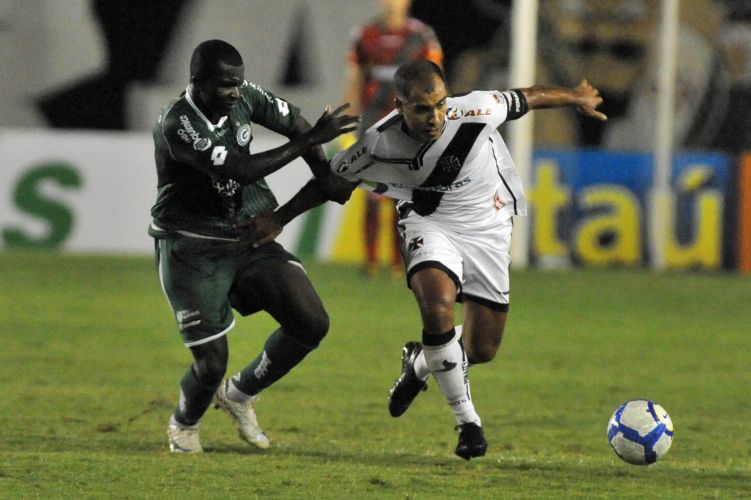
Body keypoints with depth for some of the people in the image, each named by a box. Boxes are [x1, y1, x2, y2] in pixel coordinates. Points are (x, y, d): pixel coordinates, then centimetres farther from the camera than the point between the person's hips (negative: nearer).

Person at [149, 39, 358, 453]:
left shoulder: (243, 97, -5)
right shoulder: (176, 124, -25)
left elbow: (294, 122, 13)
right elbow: (240, 170, -33)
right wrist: (308, 140, -33)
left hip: (249, 240, 6)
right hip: (192, 251, -6)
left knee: (312, 323, -7)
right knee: (211, 364, -7)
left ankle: (239, 395, 17)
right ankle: (183, 425, 30)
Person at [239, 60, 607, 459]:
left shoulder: (476, 112, -25)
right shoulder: (379, 144, -22)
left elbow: (525, 99, -5)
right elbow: (332, 179, -4)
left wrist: (575, 98, 13)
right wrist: (278, 219, -1)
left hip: (486, 227, 2)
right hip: (429, 225, -2)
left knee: (482, 349, 4)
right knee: (438, 308, -33)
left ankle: (419, 363, 41)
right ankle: (467, 422, -15)